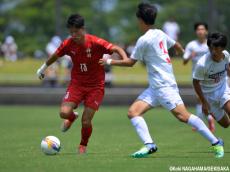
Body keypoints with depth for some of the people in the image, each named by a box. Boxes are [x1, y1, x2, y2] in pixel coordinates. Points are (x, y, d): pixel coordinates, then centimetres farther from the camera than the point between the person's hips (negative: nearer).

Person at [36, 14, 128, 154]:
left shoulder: (96, 43, -18)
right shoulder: (68, 44, -6)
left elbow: (117, 49, -17)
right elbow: (56, 56, 13)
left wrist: (126, 61, -37)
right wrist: (44, 68, 29)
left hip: (96, 86, -3)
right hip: (77, 83, 3)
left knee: (86, 121, -8)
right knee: (64, 113, -18)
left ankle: (83, 146, 23)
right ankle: (72, 117, 21)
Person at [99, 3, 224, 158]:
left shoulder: (144, 40, -13)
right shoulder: (160, 34, 11)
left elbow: (130, 62, -5)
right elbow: (176, 45, 30)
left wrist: (109, 61, 8)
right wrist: (184, 53, 53)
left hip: (164, 85, -9)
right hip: (155, 87, 9)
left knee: (183, 116, -13)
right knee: (133, 112, -2)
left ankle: (216, 142, -8)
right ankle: (149, 145, -16)